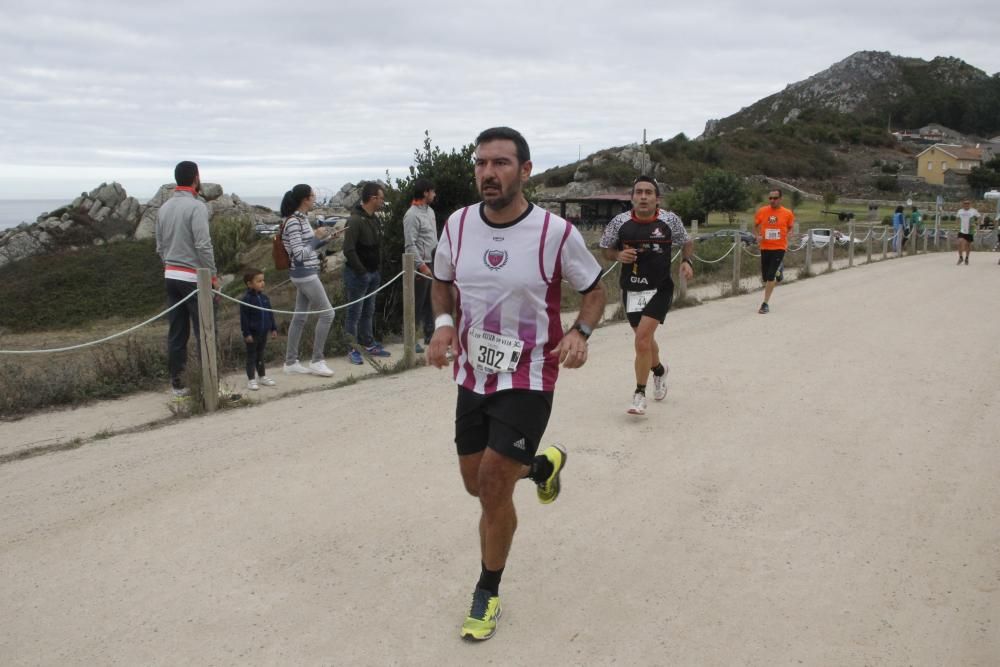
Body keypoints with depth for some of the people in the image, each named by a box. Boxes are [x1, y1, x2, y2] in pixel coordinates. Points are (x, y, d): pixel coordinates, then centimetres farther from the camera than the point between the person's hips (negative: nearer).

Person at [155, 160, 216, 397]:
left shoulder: (164, 207, 12)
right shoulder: (196, 206, -12)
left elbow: (160, 247, 15)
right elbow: (203, 245, -18)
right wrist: (213, 275, -11)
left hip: (171, 276, 8)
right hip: (194, 277, -7)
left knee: (176, 332, 9)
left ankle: (177, 384, 14)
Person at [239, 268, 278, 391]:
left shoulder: (264, 297, 5)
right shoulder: (246, 299, -15)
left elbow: (270, 314, 13)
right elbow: (244, 318, -15)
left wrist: (273, 328, 11)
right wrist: (246, 333, -17)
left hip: (264, 333, 6)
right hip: (252, 334, -6)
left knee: (260, 355, 18)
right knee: (251, 356, 4)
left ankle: (263, 377, 28)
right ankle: (251, 380, 9)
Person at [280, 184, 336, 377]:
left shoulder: (302, 218, 12)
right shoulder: (293, 222, -17)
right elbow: (299, 254, -21)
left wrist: (325, 239, 9)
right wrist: (316, 237, -15)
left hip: (305, 274, 9)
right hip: (305, 274, -9)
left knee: (300, 317, 11)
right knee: (327, 313, -4)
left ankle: (290, 362, 17)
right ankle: (316, 361, 3)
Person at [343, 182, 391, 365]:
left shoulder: (373, 219, 11)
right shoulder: (355, 220, -18)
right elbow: (348, 250, -23)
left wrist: (376, 270, 10)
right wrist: (361, 271, -20)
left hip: (373, 273, 9)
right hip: (358, 274, -9)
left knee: (368, 312, 17)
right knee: (354, 314, 0)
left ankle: (369, 345, 27)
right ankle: (352, 350, 7)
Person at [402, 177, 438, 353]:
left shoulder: (429, 211, 12)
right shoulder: (412, 215, -16)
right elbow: (410, 245, -19)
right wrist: (422, 265, -21)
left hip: (432, 261, 9)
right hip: (420, 264, -9)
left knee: (430, 300, 15)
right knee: (416, 303, -3)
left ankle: (429, 334, 25)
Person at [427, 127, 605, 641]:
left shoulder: (556, 233, -15)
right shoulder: (457, 224, -5)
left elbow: (594, 290, 0)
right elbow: (442, 283, 12)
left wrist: (580, 332, -20)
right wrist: (443, 322, -8)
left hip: (528, 379, -5)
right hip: (472, 374, 5)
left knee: (493, 487, -4)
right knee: (476, 482, 15)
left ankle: (487, 597, 20)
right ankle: (542, 465, 48)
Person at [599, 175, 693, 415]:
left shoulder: (670, 220, -6)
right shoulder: (620, 222, -6)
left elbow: (687, 242, 11)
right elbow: (605, 249, 8)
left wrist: (687, 261, -7)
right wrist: (618, 255, -13)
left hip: (660, 289, -3)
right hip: (631, 290, 3)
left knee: (643, 337, -16)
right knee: (644, 339, 17)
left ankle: (639, 395, -2)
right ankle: (659, 370, 51)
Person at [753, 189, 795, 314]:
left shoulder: (787, 213, -3)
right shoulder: (762, 211, -2)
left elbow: (790, 228, 12)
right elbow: (756, 225, 13)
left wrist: (787, 236, -7)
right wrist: (758, 236, -5)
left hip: (779, 248, -3)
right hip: (765, 247, 3)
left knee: (770, 275, -12)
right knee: (765, 276, 9)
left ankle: (765, 304, -8)